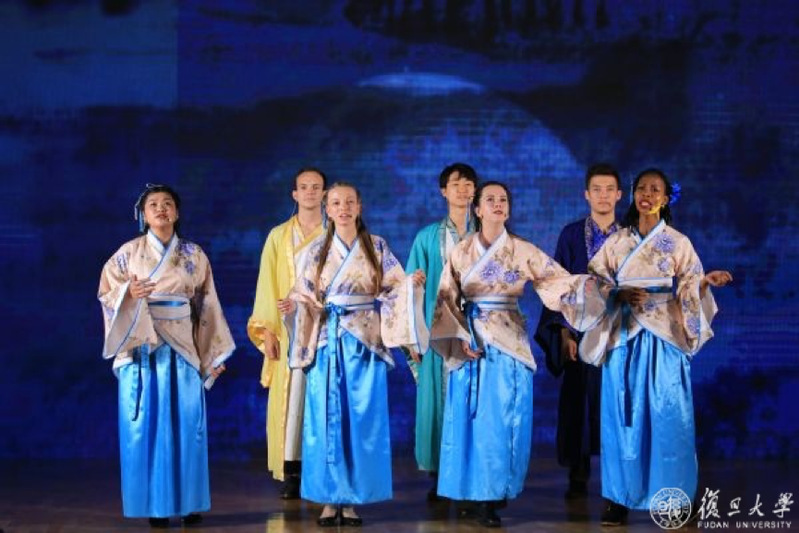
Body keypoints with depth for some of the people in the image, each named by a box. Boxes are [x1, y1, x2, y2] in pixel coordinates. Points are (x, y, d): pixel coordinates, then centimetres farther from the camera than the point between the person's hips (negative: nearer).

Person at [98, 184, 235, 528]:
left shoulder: (194, 255, 8)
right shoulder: (128, 253, 3)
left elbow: (207, 305, 9)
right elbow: (106, 293, 2)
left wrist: (214, 353, 6)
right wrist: (129, 294, -20)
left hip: (183, 349, 1)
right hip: (141, 348, -1)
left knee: (186, 425, 0)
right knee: (146, 425, -1)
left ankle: (189, 502, 9)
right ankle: (153, 503, 7)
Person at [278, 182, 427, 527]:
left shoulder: (377, 247, 5)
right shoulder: (318, 251, 7)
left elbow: (395, 290, 3)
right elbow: (306, 297, 6)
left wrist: (412, 283, -16)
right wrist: (292, 306, -14)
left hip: (366, 343, 0)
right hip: (327, 342, 1)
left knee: (362, 420, 0)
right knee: (327, 419, 0)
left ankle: (353, 499, 8)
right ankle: (329, 498, 7)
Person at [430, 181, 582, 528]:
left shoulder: (524, 251, 3)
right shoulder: (461, 251, 4)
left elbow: (560, 280, -3)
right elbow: (447, 300, 2)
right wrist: (459, 338, -9)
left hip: (509, 342, 0)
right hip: (470, 340, 0)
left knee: (503, 419, 0)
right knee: (474, 419, -1)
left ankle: (497, 490, 13)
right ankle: (478, 494, 5)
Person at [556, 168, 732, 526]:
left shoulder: (679, 243, 4)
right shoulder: (616, 242, 8)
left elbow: (689, 292, 1)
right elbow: (591, 283, 4)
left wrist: (707, 282, -20)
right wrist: (617, 294, -14)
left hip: (664, 340, -1)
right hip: (623, 339, 2)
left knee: (666, 416, -2)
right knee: (623, 416, 2)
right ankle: (620, 496, 9)